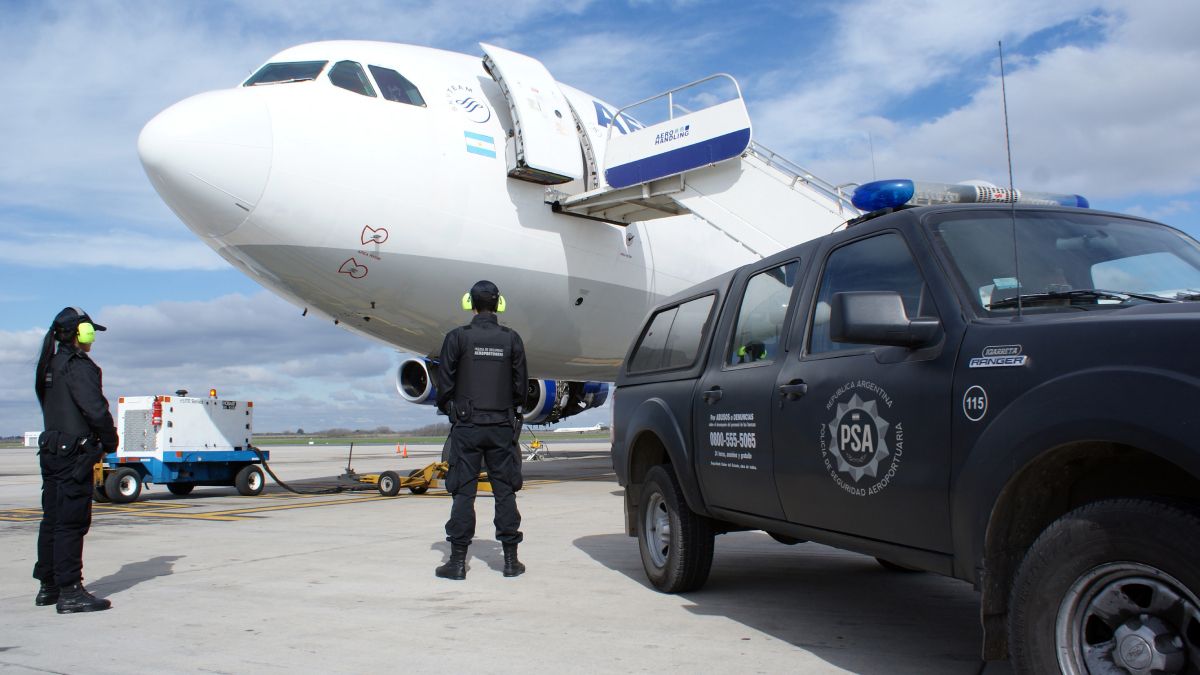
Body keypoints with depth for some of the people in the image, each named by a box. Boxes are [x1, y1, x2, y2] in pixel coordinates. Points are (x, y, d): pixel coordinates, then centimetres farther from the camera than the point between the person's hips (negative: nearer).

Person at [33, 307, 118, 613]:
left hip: (51, 450, 10)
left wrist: (96, 445, 13)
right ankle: (70, 591, -6)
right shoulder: (78, 367, -14)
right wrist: (110, 442, -5)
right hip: (74, 453, -10)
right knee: (72, 522, -8)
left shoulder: (49, 367, 16)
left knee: (52, 519, 15)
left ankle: (48, 586, 24)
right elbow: (96, 410, -20)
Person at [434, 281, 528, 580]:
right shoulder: (511, 339, 2)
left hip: (467, 425, -2)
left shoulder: (457, 337, -4)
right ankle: (511, 559, 10)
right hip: (502, 426, 2)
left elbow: (445, 382, -2)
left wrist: (450, 410, 14)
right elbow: (520, 384, 6)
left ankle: (458, 561, 4)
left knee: (463, 492, 2)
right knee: (505, 491, 7)